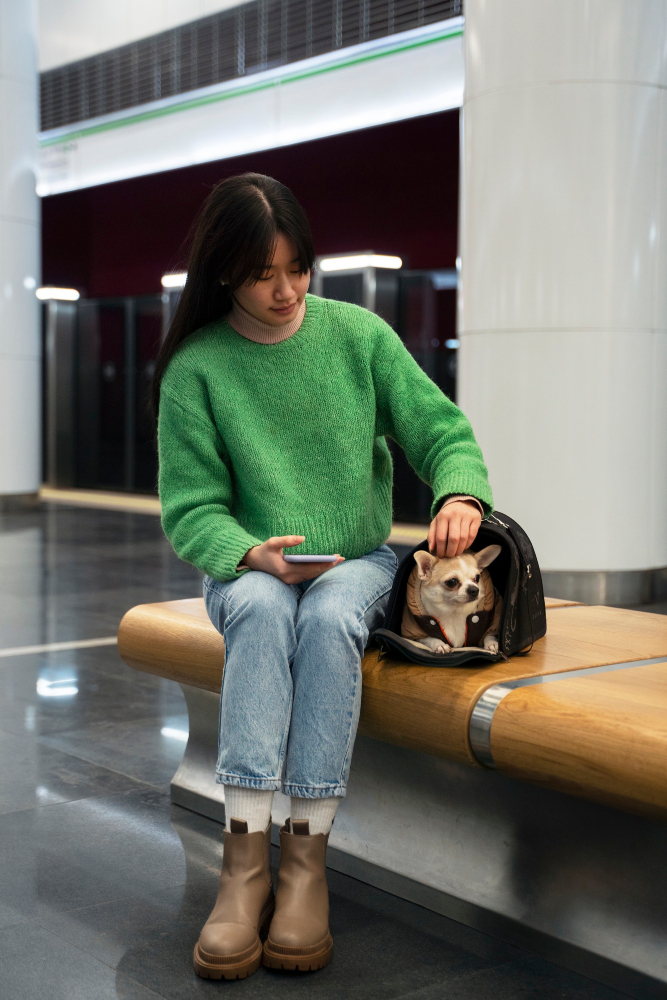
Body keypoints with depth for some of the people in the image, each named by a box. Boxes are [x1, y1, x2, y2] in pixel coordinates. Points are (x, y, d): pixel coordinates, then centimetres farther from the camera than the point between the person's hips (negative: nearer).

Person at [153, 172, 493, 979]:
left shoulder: (359, 335, 0)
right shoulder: (196, 369, -3)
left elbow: (440, 430, 0)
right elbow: (191, 510, -5)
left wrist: (461, 493, -22)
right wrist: (253, 554, -24)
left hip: (357, 562, 1)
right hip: (248, 570, 0)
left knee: (330, 617, -33)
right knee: (261, 606, -35)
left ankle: (306, 855, -28)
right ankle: (245, 858, -35)